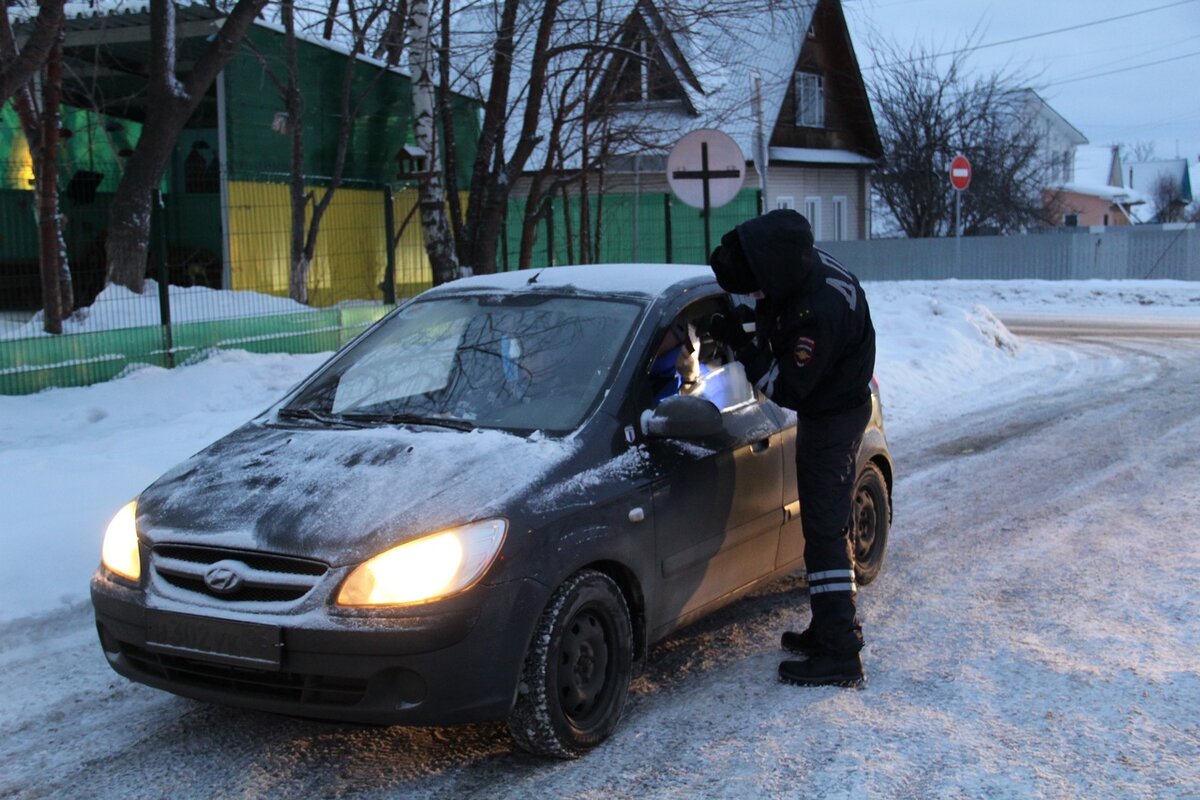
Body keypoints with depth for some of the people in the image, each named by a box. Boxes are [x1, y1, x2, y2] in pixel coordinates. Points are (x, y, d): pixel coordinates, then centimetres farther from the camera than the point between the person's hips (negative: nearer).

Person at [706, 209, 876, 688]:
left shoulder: (821, 312, -35)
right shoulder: (803, 266, -9)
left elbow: (788, 389, -27)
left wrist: (741, 345, -23)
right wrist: (749, 321, -6)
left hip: (834, 418, -9)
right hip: (822, 409, 10)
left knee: (826, 531, -8)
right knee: (824, 525, 17)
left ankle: (840, 656, -3)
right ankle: (831, 629, 30)